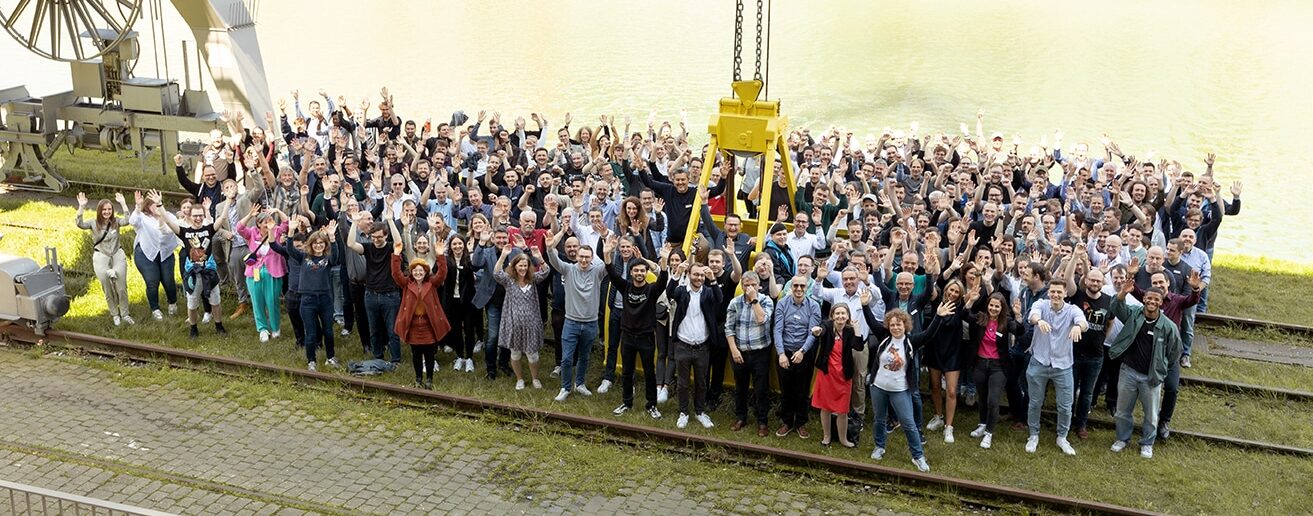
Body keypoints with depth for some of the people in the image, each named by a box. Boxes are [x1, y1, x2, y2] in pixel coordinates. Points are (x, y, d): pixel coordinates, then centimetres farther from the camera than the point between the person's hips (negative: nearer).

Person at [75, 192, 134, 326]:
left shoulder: (116, 221, -1)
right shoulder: (94, 223, -2)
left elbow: (128, 220, -19)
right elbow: (80, 224, -18)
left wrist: (123, 203, -22)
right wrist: (81, 207, -26)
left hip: (118, 256, 0)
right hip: (101, 258, 0)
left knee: (122, 288, 1)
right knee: (108, 290, 6)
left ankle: (125, 314, 15)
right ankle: (114, 314, 22)